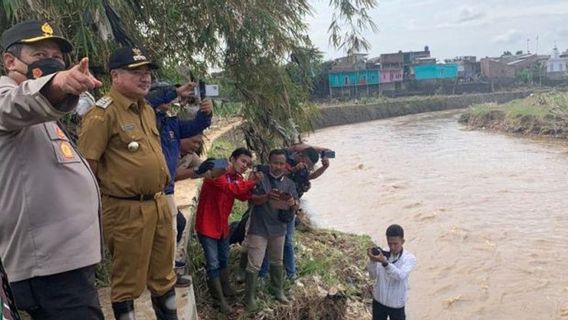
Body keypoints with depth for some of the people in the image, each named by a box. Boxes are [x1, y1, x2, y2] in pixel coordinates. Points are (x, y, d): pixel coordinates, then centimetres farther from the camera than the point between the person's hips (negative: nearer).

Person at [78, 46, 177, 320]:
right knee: (128, 281, 8)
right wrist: (97, 207, -9)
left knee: (164, 275, 20)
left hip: (159, 204, 8)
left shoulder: (147, 110, 12)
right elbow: (86, 165, -15)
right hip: (127, 210, -8)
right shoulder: (103, 112, -14)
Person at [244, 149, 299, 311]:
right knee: (254, 265, -3)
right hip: (258, 228, -5)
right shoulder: (260, 178, -9)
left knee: (277, 262, 22)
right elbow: (252, 199, -15)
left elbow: (296, 205, 2)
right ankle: (250, 297, 13)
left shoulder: (289, 183, 4)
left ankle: (277, 290, 41)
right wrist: (267, 196, -32)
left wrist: (293, 203, -22)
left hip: (278, 228, 5)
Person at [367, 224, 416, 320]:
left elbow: (400, 275, -34)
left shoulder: (410, 258, -17)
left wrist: (384, 262, -47)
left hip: (396, 304, -3)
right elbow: (373, 275, -14)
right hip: (379, 300, 3)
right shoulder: (382, 253, -8)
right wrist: (372, 261, -33)